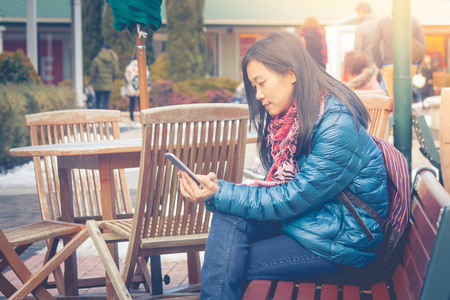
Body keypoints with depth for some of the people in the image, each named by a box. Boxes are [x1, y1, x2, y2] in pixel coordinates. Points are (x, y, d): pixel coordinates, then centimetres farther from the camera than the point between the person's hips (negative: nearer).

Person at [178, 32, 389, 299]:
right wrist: (217, 191, -12)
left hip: (346, 241, -8)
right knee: (228, 219, -14)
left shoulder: (338, 127, -23)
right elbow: (279, 188, 5)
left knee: (229, 268, -15)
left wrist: (220, 194, -23)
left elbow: (291, 199, -22)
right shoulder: (290, 118, 4)